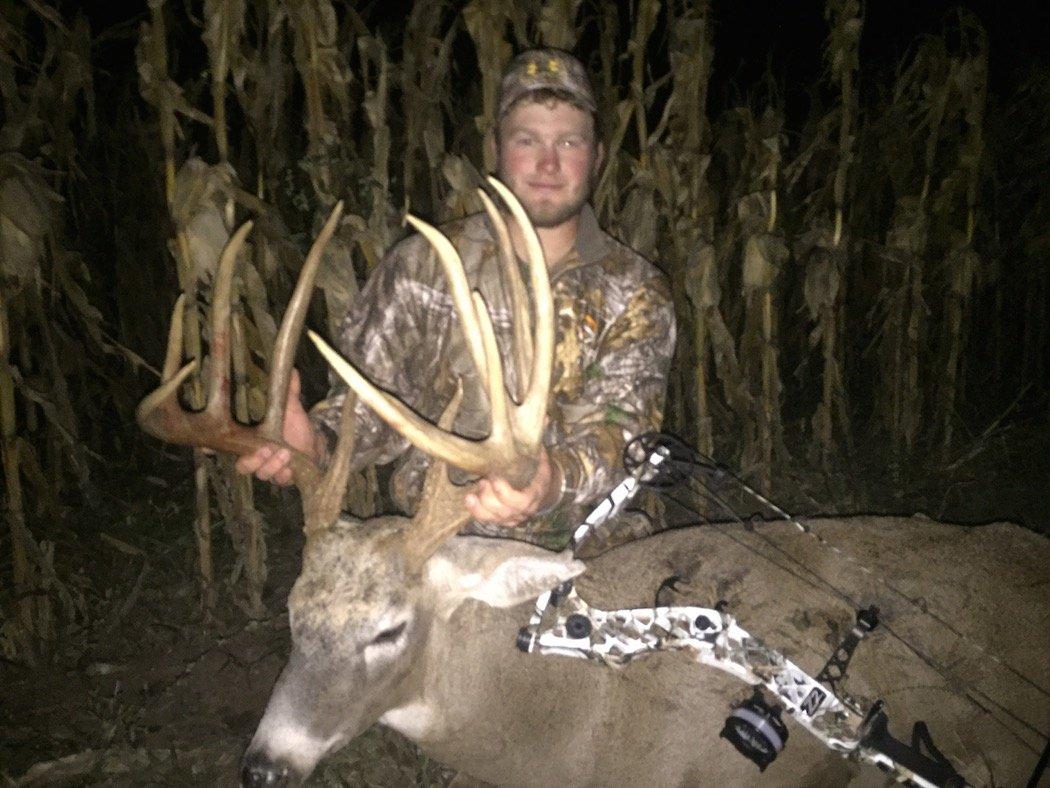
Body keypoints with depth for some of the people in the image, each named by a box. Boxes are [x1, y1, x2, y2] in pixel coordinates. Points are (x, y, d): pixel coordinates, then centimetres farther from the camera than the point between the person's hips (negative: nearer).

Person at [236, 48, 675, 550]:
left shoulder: (636, 293, 1)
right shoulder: (423, 263, 3)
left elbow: (617, 426, -11)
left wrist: (555, 480, -33)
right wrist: (317, 441, -17)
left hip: (564, 559, 0)